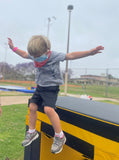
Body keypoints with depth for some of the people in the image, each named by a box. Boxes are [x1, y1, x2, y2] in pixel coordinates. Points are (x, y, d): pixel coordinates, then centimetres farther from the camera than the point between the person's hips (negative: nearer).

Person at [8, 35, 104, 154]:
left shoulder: (55, 56, -16)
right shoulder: (34, 55, 2)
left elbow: (71, 55, -21)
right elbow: (24, 54, 22)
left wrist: (89, 52, -28)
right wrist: (13, 48, 26)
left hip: (51, 88, -7)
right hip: (40, 87, 7)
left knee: (48, 109, -24)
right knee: (32, 106, 3)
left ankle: (59, 136, -7)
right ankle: (32, 132, 24)